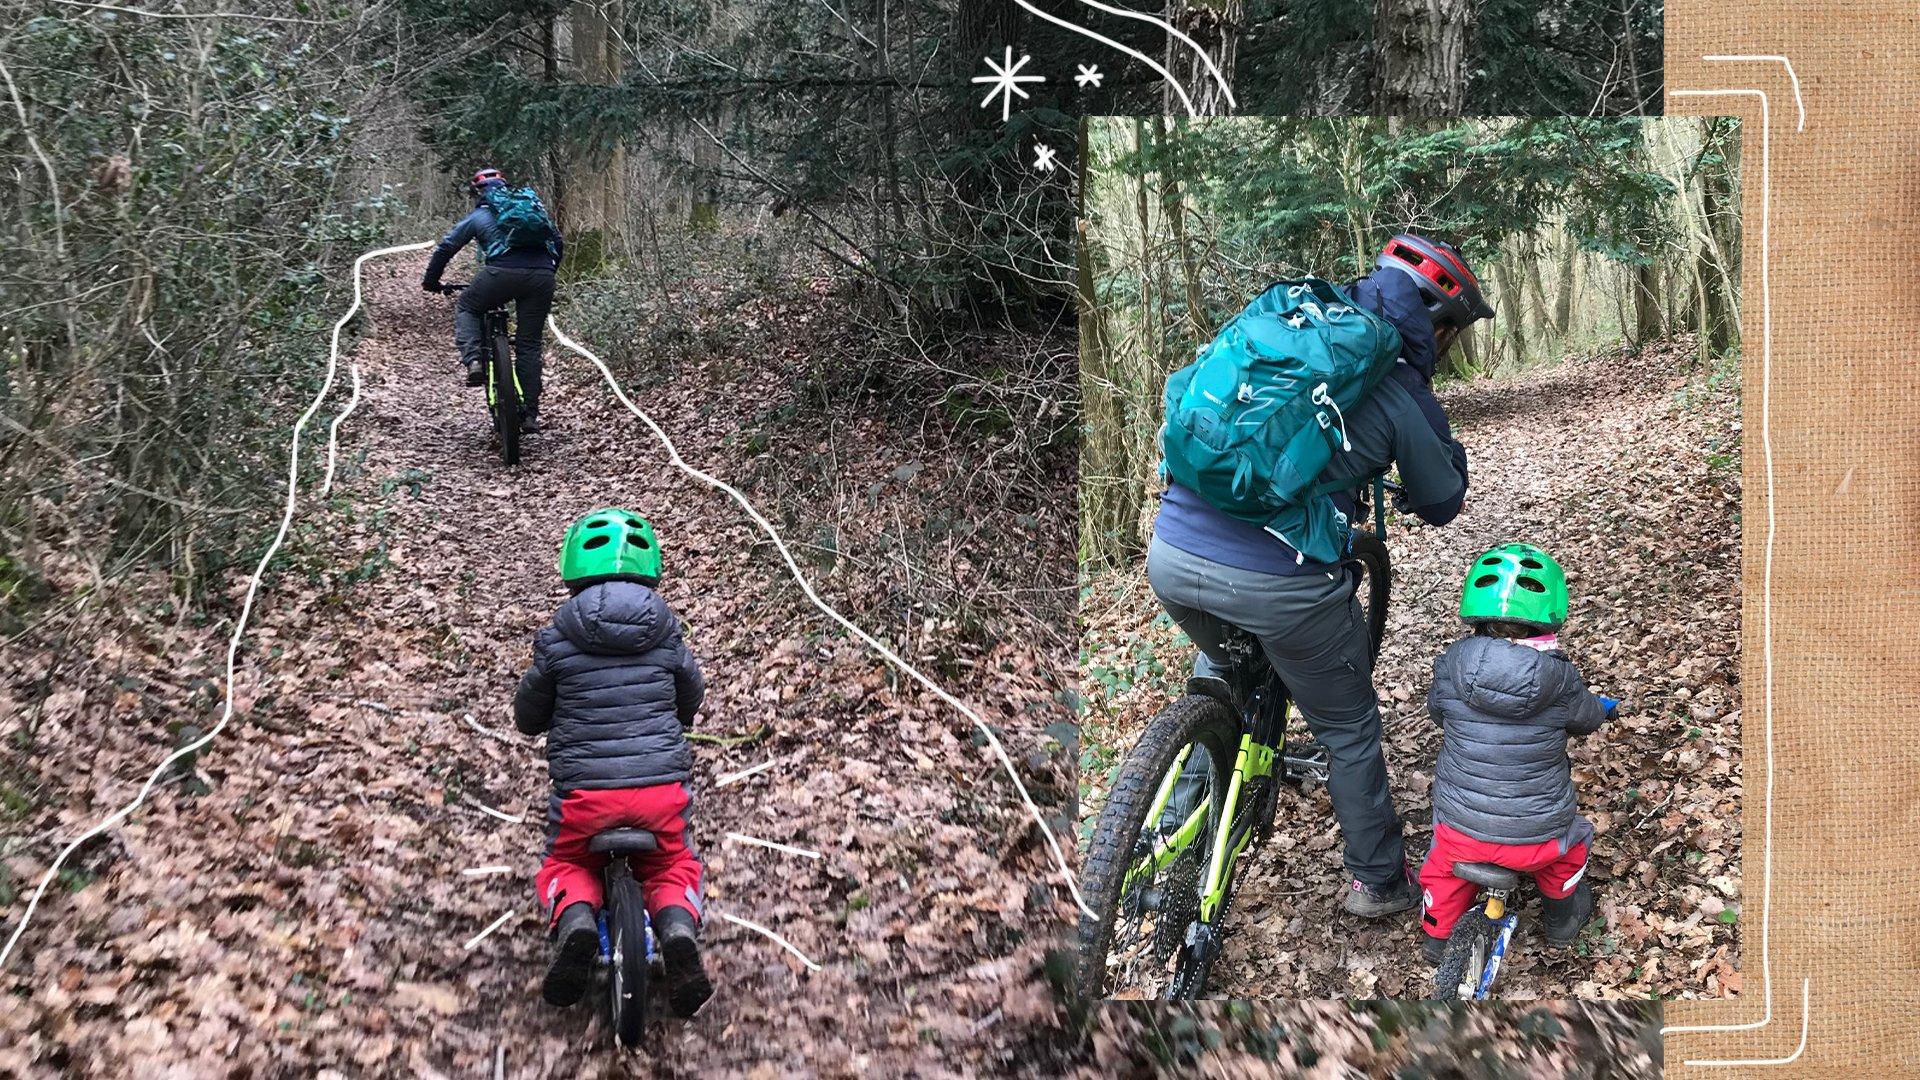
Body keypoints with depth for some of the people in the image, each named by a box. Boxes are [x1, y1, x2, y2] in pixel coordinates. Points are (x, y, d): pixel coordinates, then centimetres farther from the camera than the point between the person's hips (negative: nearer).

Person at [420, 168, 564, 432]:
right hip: (542, 277, 3)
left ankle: (473, 361, 2)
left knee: (465, 307, 26)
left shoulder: (478, 216, 21)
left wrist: (430, 280, 30)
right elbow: (559, 242, 30)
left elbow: (446, 247, 18)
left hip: (503, 271, -3)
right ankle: (530, 415, 11)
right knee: (529, 345, 13)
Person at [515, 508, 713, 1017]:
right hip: (662, 784, 1)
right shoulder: (666, 635, 2)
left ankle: (575, 921, -9)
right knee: (674, 866, 26)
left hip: (586, 788, -1)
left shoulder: (558, 640, -3)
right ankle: (679, 926, -8)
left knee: (565, 867, 26)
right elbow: (692, 696, 19)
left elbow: (528, 717, 9)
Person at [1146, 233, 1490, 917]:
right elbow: (1440, 505, 13)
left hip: (1171, 555, 5)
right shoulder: (1403, 388, 0)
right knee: (1348, 730, 21)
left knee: (1219, 662, 38)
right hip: (1280, 580, -5)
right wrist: (1445, 447, 32)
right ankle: (1377, 882, 36)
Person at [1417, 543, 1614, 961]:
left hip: (1463, 832, 0)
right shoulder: (1559, 679, -13)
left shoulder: (1452, 664, -13)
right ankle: (1563, 913, 49)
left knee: (1443, 864, 34)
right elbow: (1588, 719, 8)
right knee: (1571, 839, 34)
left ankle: (1439, 933, 44)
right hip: (1538, 838, 0)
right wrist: (1601, 706, 32)